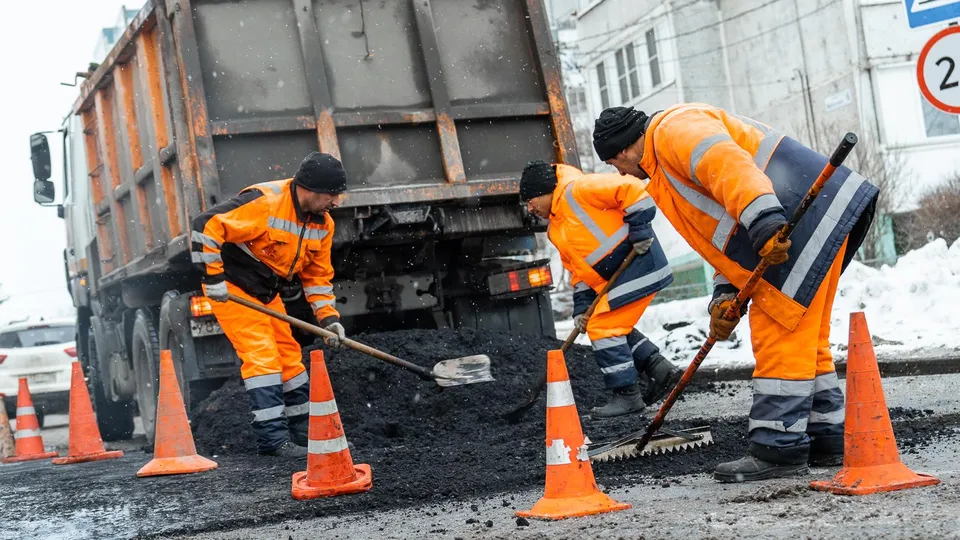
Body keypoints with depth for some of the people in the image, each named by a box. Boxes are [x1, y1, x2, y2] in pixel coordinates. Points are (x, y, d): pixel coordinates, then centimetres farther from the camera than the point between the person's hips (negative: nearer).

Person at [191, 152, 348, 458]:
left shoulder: (323, 224, -1)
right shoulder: (265, 203, -27)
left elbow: (318, 275, 10)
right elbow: (206, 226, -29)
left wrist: (328, 317, -1)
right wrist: (213, 277, -25)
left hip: (266, 295, 8)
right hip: (231, 289, -8)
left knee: (289, 356, 10)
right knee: (262, 355, -15)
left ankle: (305, 432, 21)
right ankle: (273, 438, -13)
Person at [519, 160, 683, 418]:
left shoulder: (578, 189, -14)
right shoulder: (555, 230, 16)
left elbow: (631, 189, -21)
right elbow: (578, 270, 18)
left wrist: (639, 230, -19)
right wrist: (581, 307, 8)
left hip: (638, 260, -10)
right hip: (616, 275, 10)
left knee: (603, 327, -9)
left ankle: (626, 394, -2)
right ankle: (660, 370, 16)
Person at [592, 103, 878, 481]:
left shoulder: (674, 128, -3)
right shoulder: (666, 172, 29)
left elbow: (729, 166, -23)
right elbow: (728, 239, 24)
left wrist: (764, 224, -36)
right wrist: (726, 294, 10)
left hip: (809, 218, -11)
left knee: (779, 335, -10)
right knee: (804, 338, 16)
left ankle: (779, 448, -9)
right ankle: (825, 439, 22)